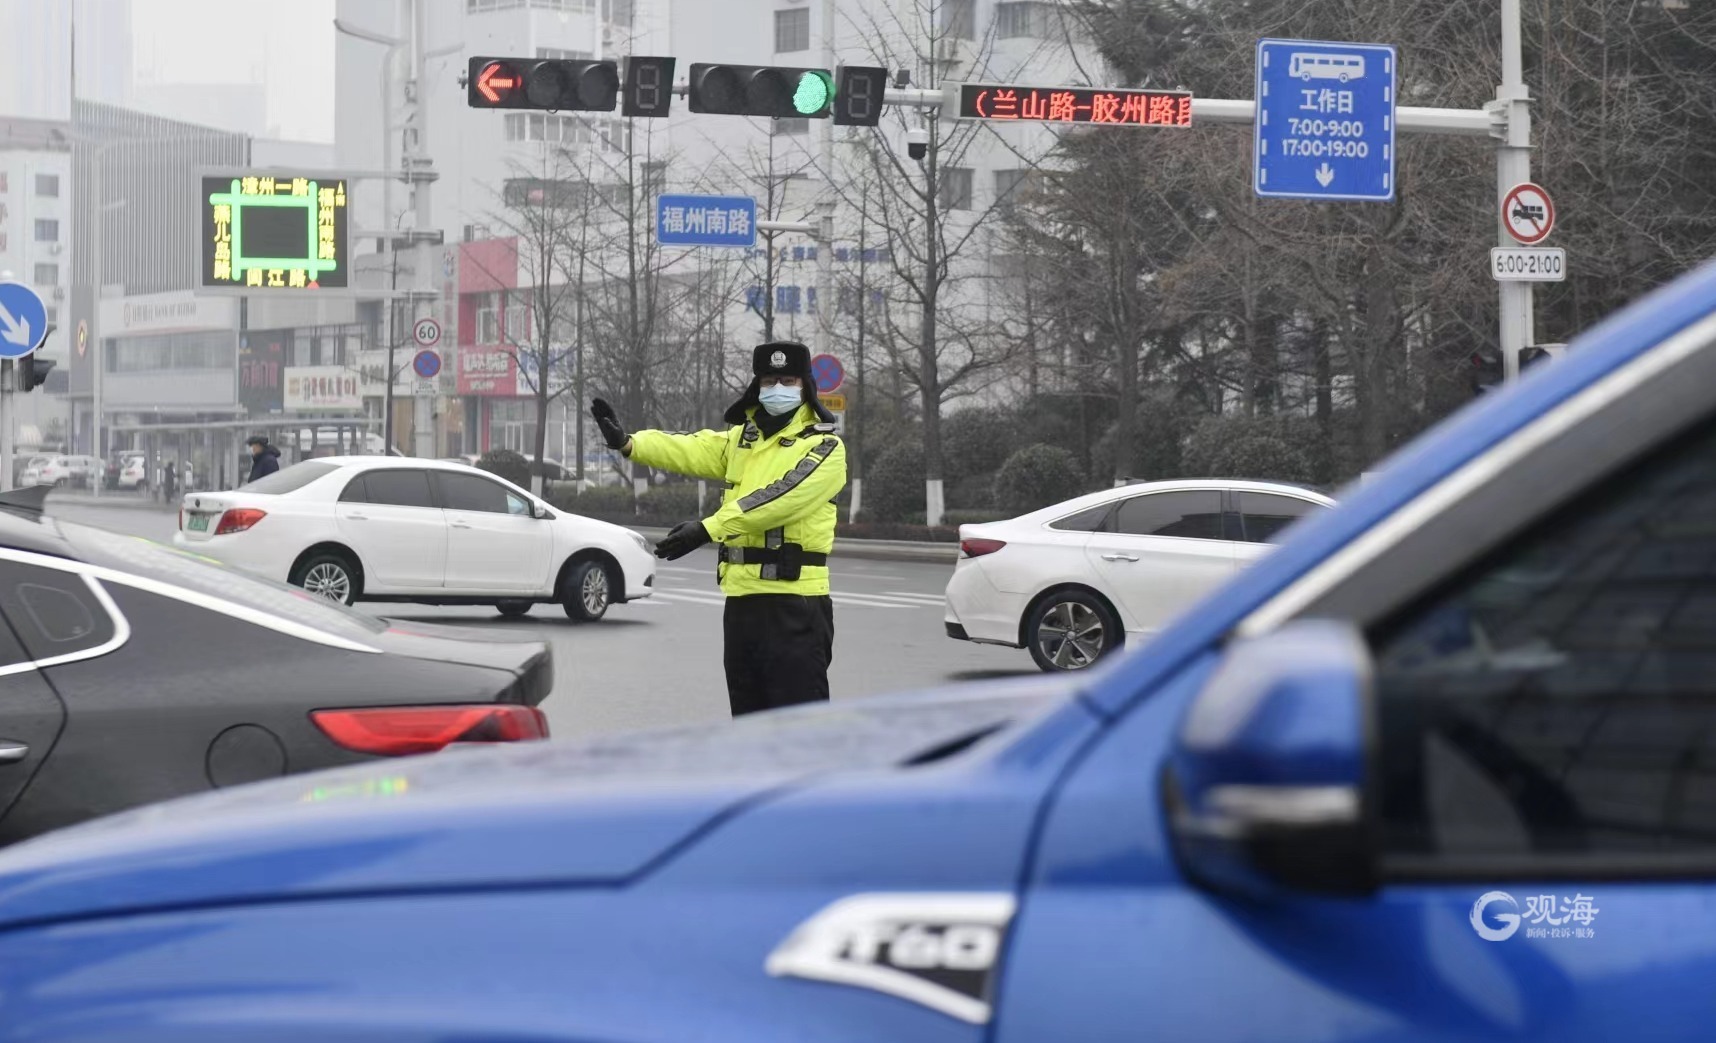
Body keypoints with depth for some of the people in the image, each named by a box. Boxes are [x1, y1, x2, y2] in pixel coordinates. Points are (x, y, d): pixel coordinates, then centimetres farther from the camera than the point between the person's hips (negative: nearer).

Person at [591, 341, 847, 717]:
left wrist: (708, 529, -27)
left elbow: (779, 497, -19)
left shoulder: (823, 447, -5)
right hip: (742, 598, 7)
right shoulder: (741, 440, 17)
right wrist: (628, 442, -16)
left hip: (795, 604, -7)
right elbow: (690, 450, 2)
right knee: (749, 720, 14)